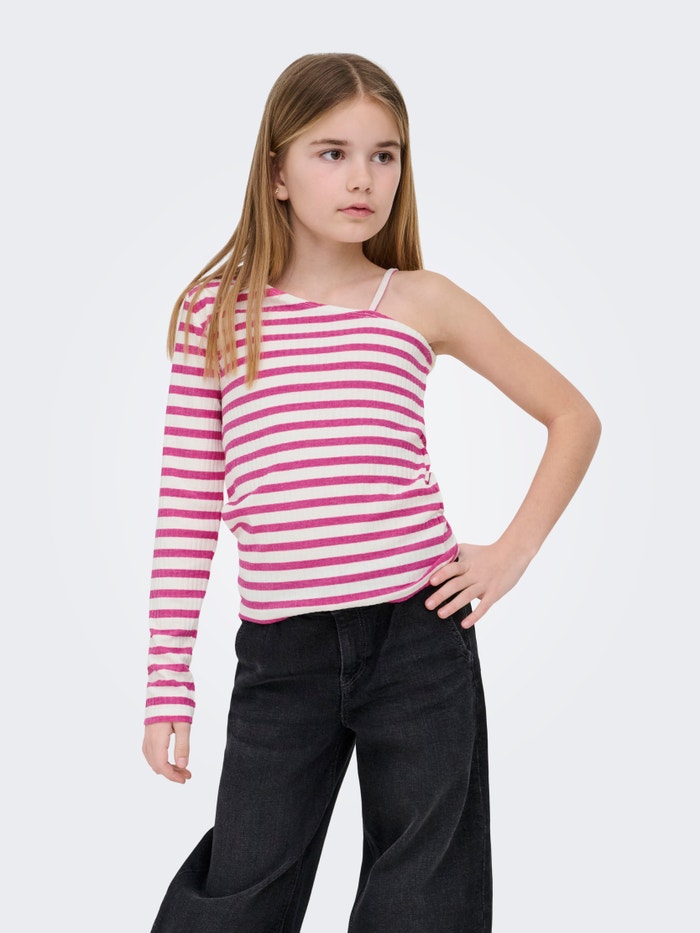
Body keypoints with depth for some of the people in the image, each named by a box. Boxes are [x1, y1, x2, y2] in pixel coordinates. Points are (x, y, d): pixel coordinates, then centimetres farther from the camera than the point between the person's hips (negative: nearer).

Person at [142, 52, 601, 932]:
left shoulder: (421, 302, 3)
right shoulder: (214, 313, 3)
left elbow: (574, 418, 12)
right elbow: (188, 503, 2)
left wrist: (512, 552, 2)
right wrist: (167, 683, 1)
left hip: (420, 636, 0)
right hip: (279, 652, 0)